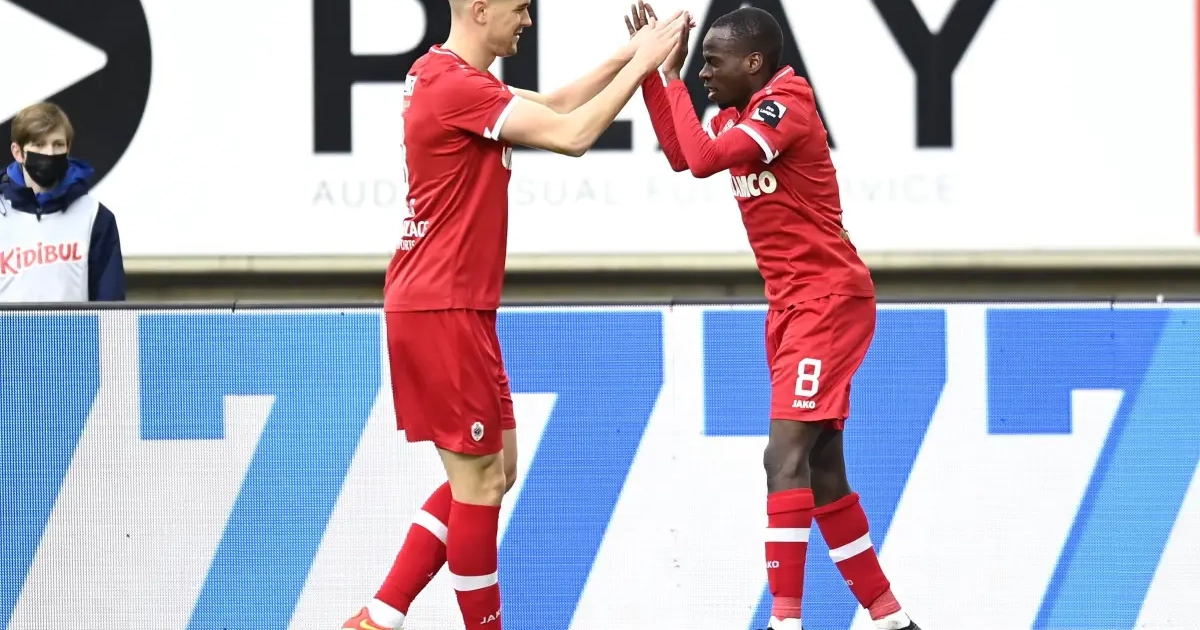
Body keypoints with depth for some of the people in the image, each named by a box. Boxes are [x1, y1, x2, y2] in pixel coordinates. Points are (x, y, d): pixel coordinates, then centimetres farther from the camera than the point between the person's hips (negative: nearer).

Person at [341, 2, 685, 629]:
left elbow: (554, 106, 20)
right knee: (479, 481, -3)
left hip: (455, 308, 11)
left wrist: (629, 56, 10)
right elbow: (572, 134, -21)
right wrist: (640, 63, -12)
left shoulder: (445, 77, 13)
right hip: (442, 311, -11)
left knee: (494, 470, 14)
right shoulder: (456, 86, -18)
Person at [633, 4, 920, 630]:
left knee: (785, 455, -19)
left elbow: (703, 159, -25)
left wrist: (673, 75, -13)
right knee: (822, 475, 10)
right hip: (792, 306, 10)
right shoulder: (739, 116, 11)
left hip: (829, 300, -10)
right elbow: (681, 154, 21)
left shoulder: (785, 105, -16)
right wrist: (653, 70, 13)